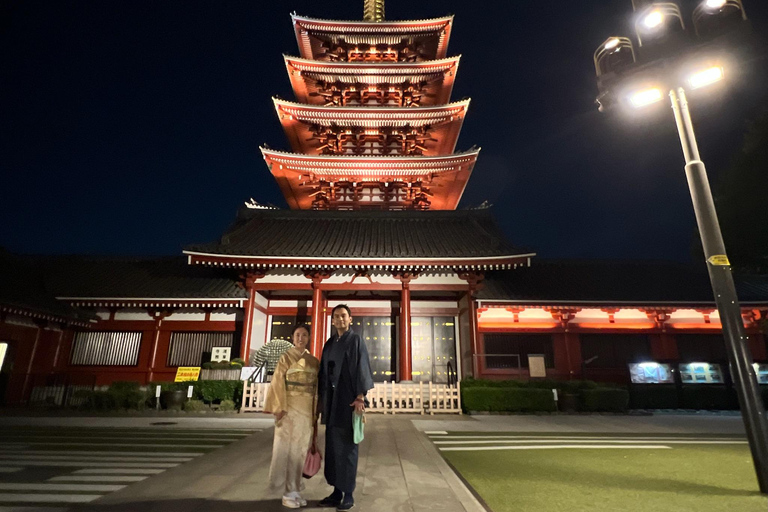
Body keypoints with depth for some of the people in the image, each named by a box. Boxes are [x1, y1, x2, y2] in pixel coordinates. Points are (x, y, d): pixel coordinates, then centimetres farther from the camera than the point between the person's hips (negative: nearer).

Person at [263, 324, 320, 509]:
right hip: (290, 407, -4)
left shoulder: (314, 361, 10)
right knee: (287, 448, -1)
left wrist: (316, 412, 8)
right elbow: (278, 384, -8)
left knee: (300, 449, 9)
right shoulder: (285, 358, -2)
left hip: (307, 409, 4)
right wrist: (280, 408, -16)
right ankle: (288, 492, 7)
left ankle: (295, 489, 18)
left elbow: (317, 388, 11)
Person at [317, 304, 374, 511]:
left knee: (347, 446, -1)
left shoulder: (356, 340, -6)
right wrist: (321, 398, 13)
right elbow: (324, 372, 16)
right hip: (332, 400, 7)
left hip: (348, 399, -7)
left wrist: (360, 397, -21)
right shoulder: (329, 344, 13)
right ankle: (337, 491, 21)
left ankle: (348, 494, 10)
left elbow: (362, 368, -12)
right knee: (332, 446, 10)